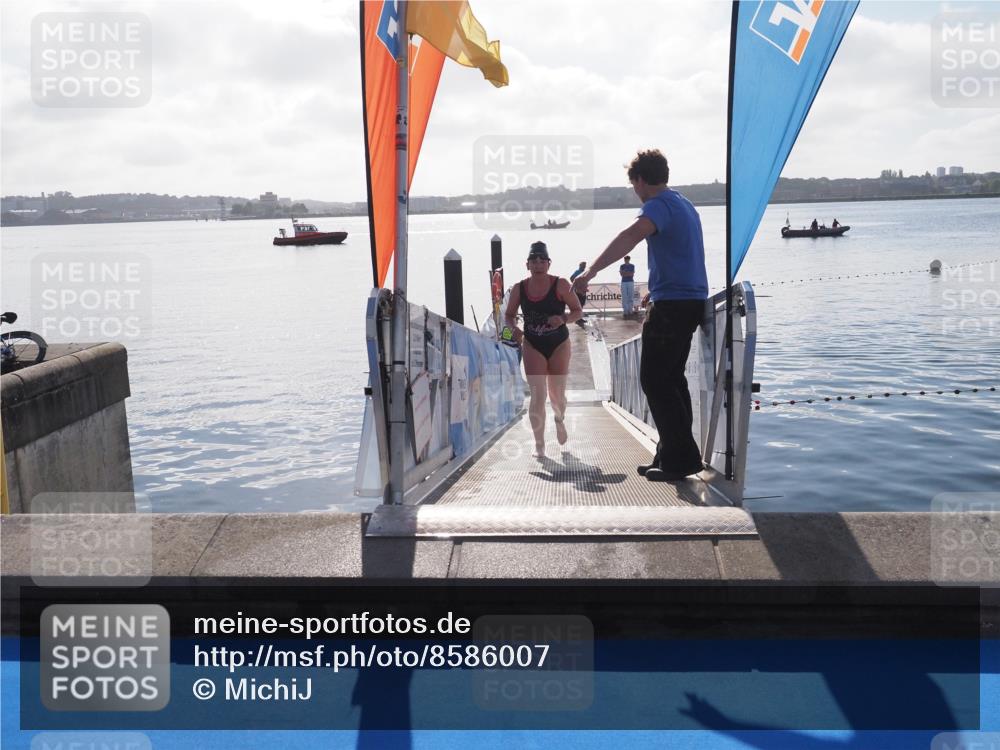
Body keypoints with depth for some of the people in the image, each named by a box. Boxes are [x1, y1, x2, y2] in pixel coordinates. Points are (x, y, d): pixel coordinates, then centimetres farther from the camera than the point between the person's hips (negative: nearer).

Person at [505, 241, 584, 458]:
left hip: (559, 344, -1)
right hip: (533, 346, 1)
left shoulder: (560, 285, -12)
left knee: (557, 393, 8)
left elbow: (578, 311, -5)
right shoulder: (519, 289, -6)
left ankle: (560, 419, 44)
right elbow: (509, 315, 6)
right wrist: (514, 328, -15)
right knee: (537, 395, -8)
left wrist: (563, 319, -25)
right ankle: (539, 444, 0)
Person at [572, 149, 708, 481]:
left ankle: (680, 458, -4)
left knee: (654, 381, -5)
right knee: (671, 379, 14)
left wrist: (591, 271, -42)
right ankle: (674, 456, 19)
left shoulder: (659, 205, -12)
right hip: (692, 301, 10)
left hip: (671, 304, -10)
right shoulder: (684, 205, 20)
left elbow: (630, 236, -33)